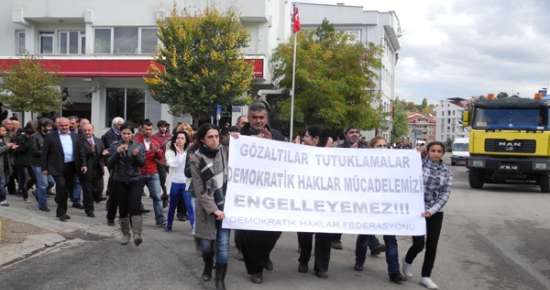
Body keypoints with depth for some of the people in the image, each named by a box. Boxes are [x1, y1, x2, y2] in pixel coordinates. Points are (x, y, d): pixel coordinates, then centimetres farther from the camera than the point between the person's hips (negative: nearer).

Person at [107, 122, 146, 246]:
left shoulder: (139, 146, 3)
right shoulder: (114, 146, 3)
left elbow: (142, 163, -1)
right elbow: (109, 164, -3)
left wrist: (136, 155, -21)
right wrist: (117, 153, -18)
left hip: (135, 180, -1)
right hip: (119, 181, 1)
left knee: (135, 207, -15)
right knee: (123, 208, 7)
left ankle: (137, 234, -22)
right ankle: (125, 233, 20)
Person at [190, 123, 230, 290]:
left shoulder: (226, 152, -1)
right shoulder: (196, 159, -7)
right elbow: (200, 191, -7)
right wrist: (214, 209, -14)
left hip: (226, 204, 1)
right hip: (207, 207, 0)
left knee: (223, 243, -4)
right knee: (206, 244, 8)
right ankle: (208, 266, 40)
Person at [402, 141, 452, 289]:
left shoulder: (447, 173, 3)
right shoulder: (419, 165, -3)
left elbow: (444, 196, -2)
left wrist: (431, 211, -16)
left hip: (435, 213, 3)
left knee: (432, 245, 5)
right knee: (419, 243, -7)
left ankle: (426, 276, 20)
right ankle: (408, 260, 27)